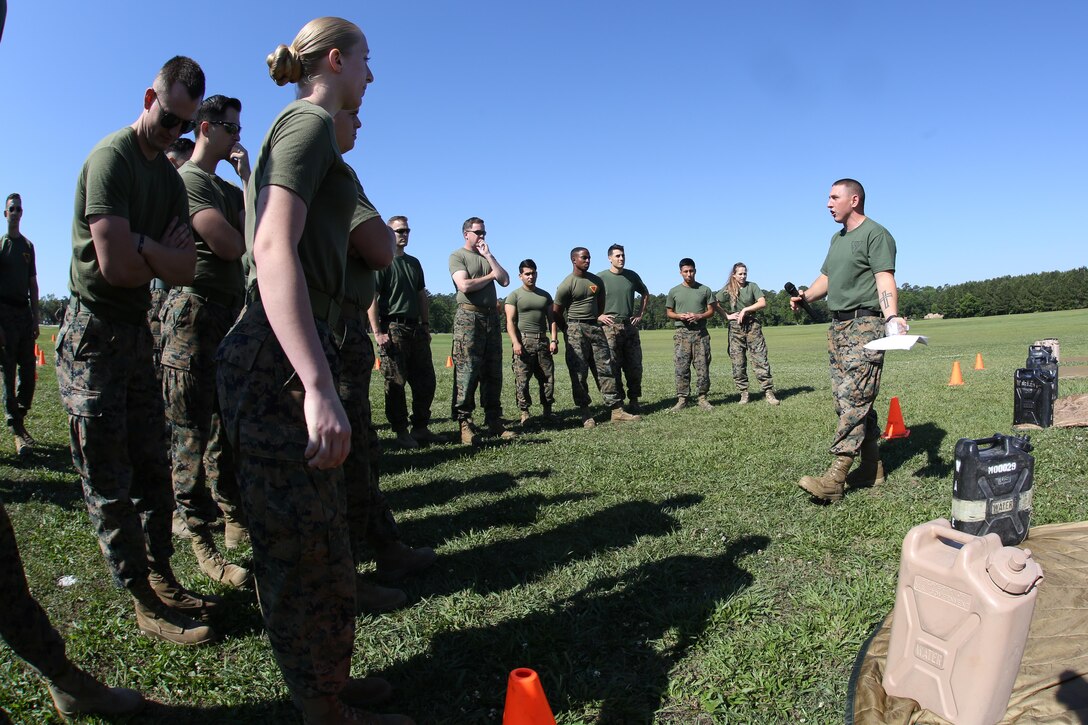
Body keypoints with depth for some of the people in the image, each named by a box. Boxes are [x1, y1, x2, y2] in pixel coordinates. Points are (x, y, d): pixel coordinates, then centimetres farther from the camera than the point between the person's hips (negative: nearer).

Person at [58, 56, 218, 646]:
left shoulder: (171, 178, 13)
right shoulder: (111, 157, -11)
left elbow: (185, 272, 2)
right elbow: (116, 266, -21)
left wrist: (143, 245, -15)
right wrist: (165, 253, -4)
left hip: (137, 332, 8)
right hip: (94, 336, -8)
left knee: (152, 470, 11)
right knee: (110, 483, 0)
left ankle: (161, 579, 23)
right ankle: (146, 603, 9)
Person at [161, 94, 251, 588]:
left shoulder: (229, 186, 21)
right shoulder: (187, 179, -6)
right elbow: (231, 245, -16)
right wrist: (239, 231, 1)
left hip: (231, 311, 9)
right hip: (195, 311, -9)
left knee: (227, 426, 13)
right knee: (193, 432, -5)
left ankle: (234, 519, 24)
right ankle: (202, 544, 2)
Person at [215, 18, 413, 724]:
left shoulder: (304, 130, 23)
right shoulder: (310, 121, -6)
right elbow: (273, 248, -21)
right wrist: (319, 388, -29)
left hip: (291, 353, 10)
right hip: (285, 357, -10)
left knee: (321, 539, 18)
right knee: (306, 551, 2)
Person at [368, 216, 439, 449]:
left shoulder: (414, 263, 18)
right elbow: (371, 298, -10)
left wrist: (426, 325, 16)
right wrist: (377, 332, -16)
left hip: (416, 328, 7)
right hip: (393, 328, -7)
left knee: (426, 380, 7)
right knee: (395, 383, -2)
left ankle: (421, 428, 17)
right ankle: (401, 432, 7)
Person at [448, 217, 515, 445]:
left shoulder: (487, 256, 21)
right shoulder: (457, 256, 2)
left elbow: (505, 281, 8)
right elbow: (464, 285, -14)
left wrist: (488, 256, 4)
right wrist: (490, 276, 1)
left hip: (491, 317, 6)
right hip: (469, 317, -6)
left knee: (493, 373, 5)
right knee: (467, 371, -11)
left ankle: (494, 422, 9)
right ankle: (464, 423, -7)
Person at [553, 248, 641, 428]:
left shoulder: (596, 281, 8)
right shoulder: (566, 285, -8)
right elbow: (556, 313, -4)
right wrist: (569, 331, 2)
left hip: (595, 328, 5)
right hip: (575, 329, -5)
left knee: (606, 369, 2)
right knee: (579, 372, -4)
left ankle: (617, 410, 3)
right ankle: (586, 414, 3)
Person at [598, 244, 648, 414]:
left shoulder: (632, 276, 9)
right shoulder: (600, 277, -2)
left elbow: (645, 294, 24)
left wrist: (641, 314, 14)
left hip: (630, 325, 4)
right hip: (610, 327, -4)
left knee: (634, 366, 5)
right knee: (613, 366, -3)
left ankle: (633, 400, 15)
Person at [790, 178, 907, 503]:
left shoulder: (875, 234, -5)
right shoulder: (837, 238, 23)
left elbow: (885, 280, -16)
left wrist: (891, 316, -32)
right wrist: (805, 296, 5)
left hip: (865, 324, -9)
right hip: (838, 326, 9)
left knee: (853, 397, -14)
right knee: (845, 399, 8)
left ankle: (835, 478, -19)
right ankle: (872, 468, 17)